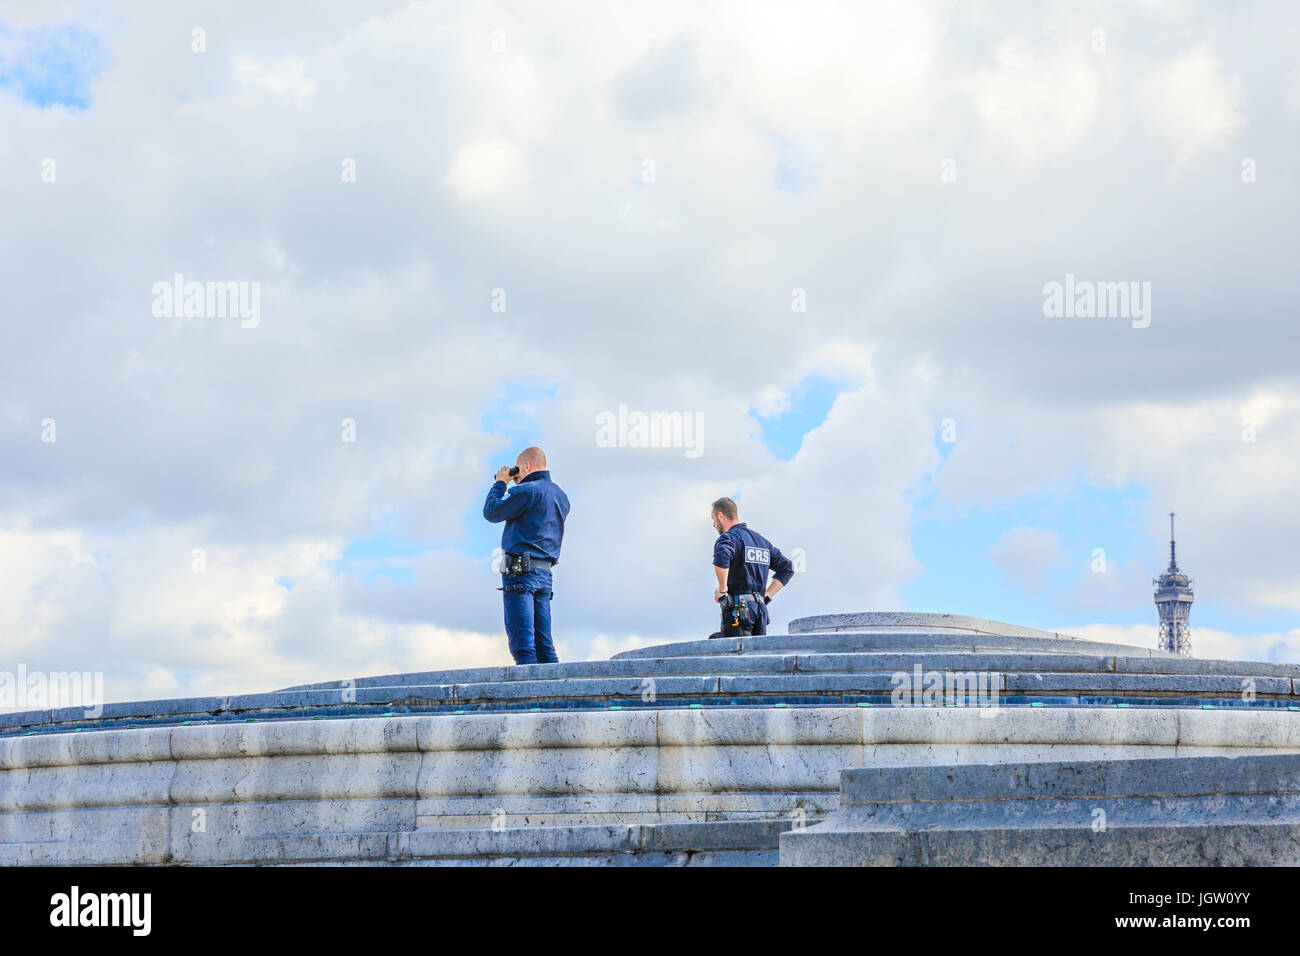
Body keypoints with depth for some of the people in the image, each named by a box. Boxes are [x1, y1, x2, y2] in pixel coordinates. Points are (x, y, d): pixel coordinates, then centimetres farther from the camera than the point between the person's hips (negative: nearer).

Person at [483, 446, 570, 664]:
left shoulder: (527, 491, -11)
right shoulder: (560, 496, 17)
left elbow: (491, 512, -4)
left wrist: (500, 484, 12)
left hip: (520, 572, -8)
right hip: (545, 573, 8)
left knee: (522, 644, -11)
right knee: (544, 644, 8)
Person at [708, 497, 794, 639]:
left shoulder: (728, 538, -3)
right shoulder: (761, 540, 22)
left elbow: (721, 558, -28)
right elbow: (787, 568, 26)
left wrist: (721, 590, -15)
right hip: (761, 609, 7)